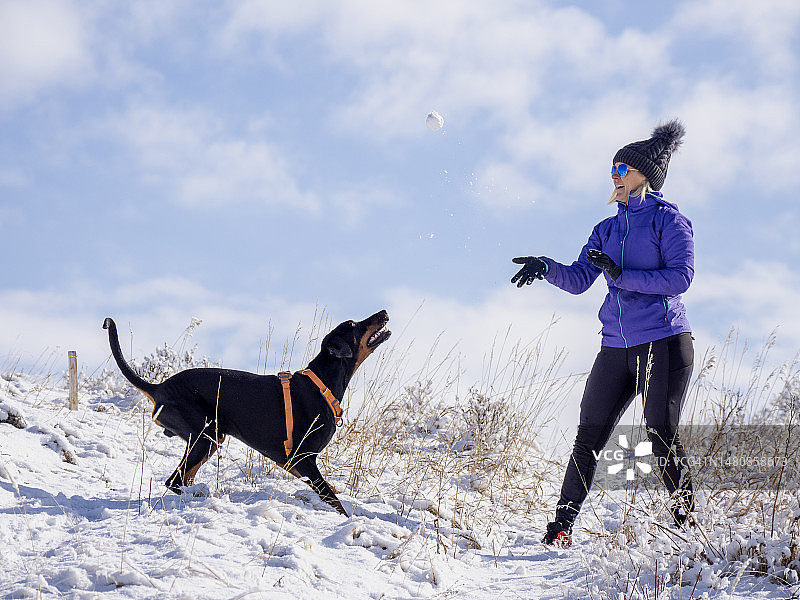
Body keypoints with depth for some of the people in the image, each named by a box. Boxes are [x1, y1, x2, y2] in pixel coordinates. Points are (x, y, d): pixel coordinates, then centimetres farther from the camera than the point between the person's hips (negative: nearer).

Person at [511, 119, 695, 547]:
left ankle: (687, 523, 3)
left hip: (663, 343, -6)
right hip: (616, 348, 6)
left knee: (662, 437, -9)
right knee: (588, 438, 1)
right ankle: (562, 525, 4)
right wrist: (546, 268, -8)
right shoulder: (606, 230, 18)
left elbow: (680, 276, -12)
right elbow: (579, 280, 11)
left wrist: (622, 275, -15)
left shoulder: (668, 220, -1)